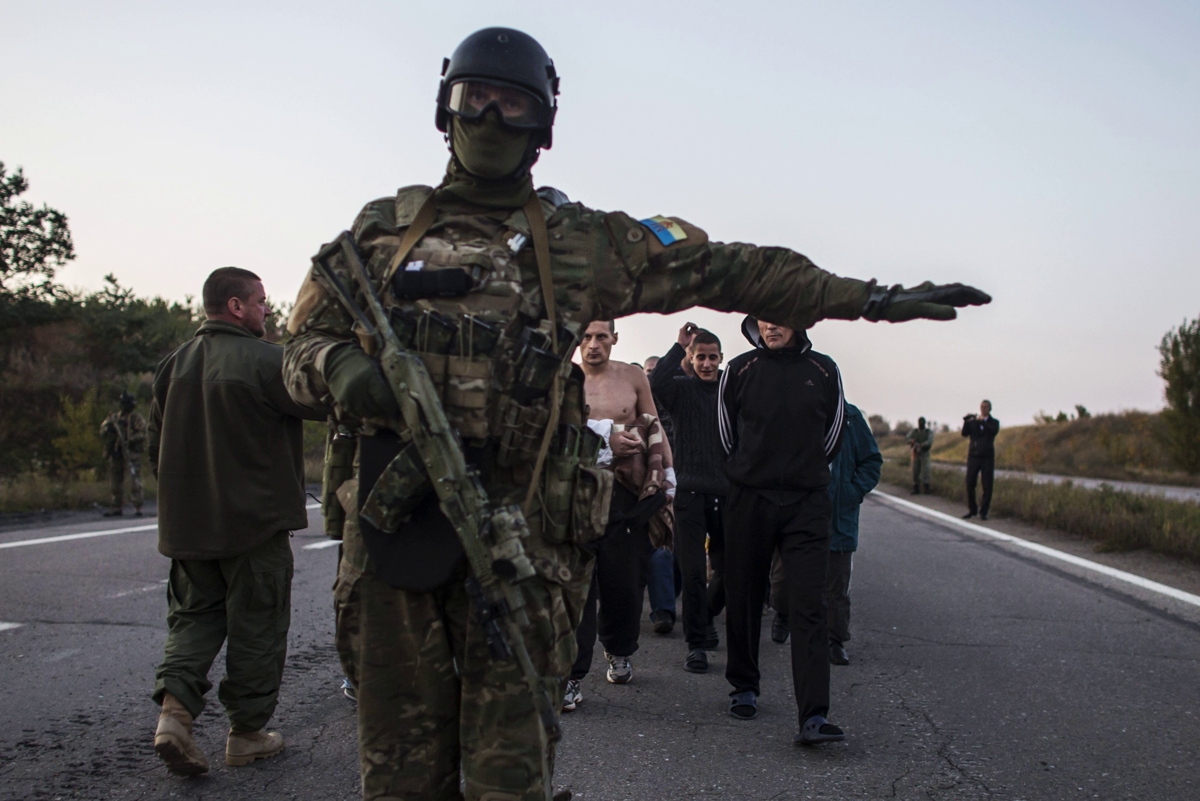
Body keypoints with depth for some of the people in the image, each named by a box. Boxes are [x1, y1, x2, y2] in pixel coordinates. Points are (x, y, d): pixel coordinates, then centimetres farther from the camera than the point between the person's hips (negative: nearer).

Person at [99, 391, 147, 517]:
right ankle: (117, 507, 18)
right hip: (115, 453, 6)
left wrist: (130, 440, -22)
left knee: (134, 480, -12)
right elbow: (102, 431, 11)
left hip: (131, 453, -6)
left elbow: (142, 433, -10)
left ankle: (138, 506, -12)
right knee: (115, 481, 9)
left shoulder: (137, 418, 2)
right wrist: (109, 429, -11)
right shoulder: (114, 417, 16)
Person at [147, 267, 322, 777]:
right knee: (256, 625, 6)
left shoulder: (174, 364, 7)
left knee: (194, 614, 17)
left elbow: (157, 446, 13)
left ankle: (174, 707, -3)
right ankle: (247, 733, 14)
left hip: (188, 523, 6)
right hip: (255, 523, -6)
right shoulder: (263, 361, -16)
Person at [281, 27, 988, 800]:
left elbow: (727, 269, 6)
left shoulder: (580, 241, 8)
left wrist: (873, 297, 2)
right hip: (388, 520, 2)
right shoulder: (380, 229, 13)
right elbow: (303, 343, 15)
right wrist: (341, 366, -10)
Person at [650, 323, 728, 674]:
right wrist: (678, 346, -15)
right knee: (693, 572, 0)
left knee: (728, 569, 10)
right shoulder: (682, 388, 3)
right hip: (691, 492, -2)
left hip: (727, 493, 2)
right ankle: (697, 643, 9)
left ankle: (706, 619, 35)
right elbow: (655, 384, -19)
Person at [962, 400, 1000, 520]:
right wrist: (966, 422, -21)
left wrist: (982, 422, -26)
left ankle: (983, 511, 6)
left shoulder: (994, 422, 8)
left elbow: (994, 431, -14)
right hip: (973, 456, 1)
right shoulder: (973, 421, 11)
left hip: (987, 457, -1)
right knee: (970, 484, -3)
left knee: (987, 486, -2)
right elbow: (965, 433, -4)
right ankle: (971, 510, 10)